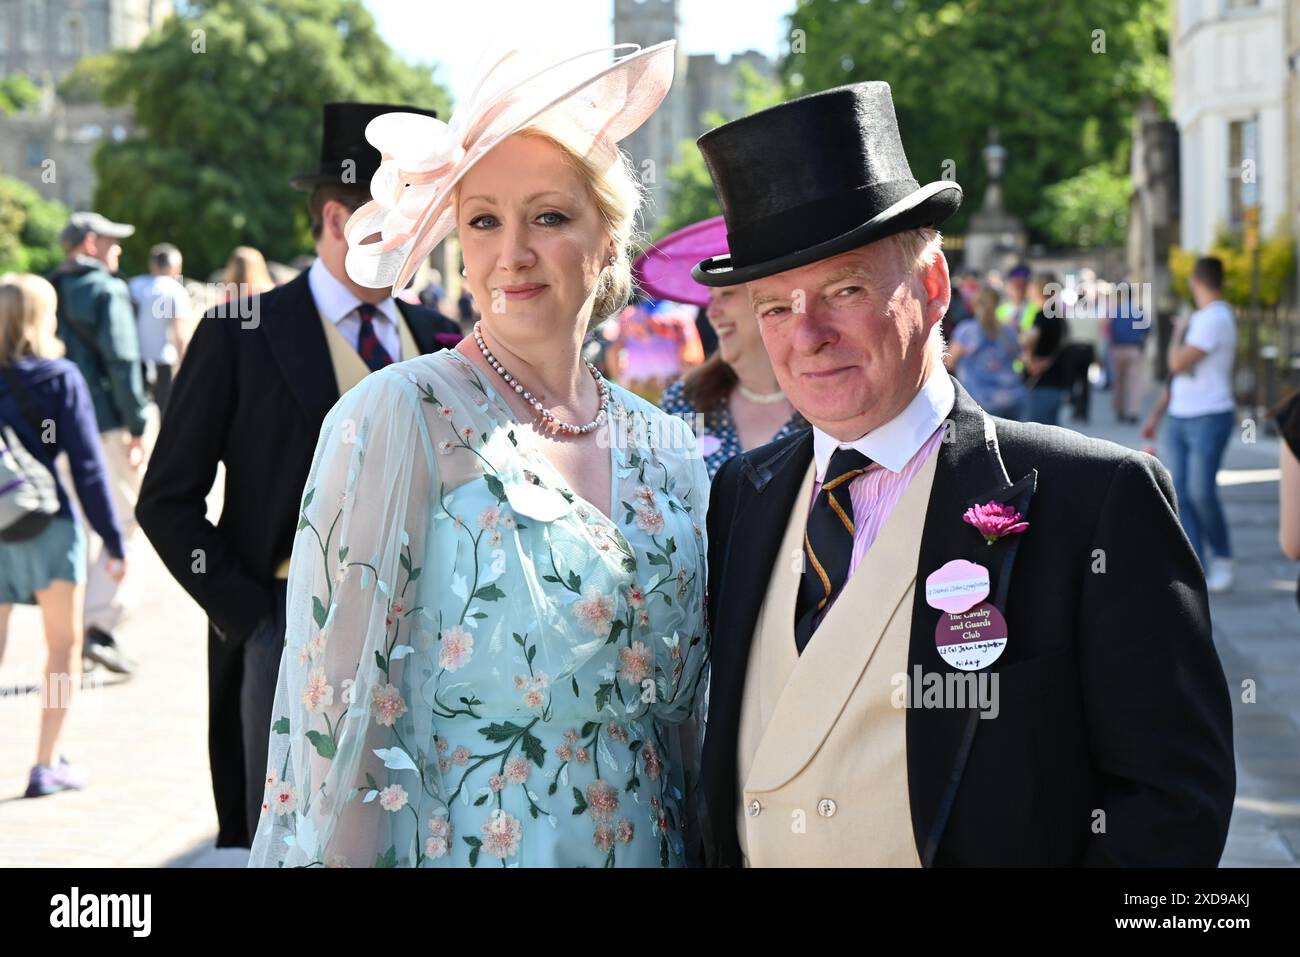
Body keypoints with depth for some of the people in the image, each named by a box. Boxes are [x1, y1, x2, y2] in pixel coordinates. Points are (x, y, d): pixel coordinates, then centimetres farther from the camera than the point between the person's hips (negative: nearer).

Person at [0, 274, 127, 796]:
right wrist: (113, 539, -4)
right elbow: (87, 464, -8)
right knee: (64, 646, 9)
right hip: (46, 527, -3)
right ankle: (46, 766, 6)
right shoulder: (59, 378, -7)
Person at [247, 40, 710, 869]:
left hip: (646, 845, 5)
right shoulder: (399, 418, -12)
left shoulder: (669, 451, 4)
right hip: (459, 845, -5)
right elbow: (339, 703, -13)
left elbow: (681, 723, 11)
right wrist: (334, 854, -16)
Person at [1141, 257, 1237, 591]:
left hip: (1210, 418, -9)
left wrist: (1178, 332, 1)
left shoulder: (1216, 319, -13)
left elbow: (1178, 363, -18)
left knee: (1201, 491, -12)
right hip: (1180, 418, 9)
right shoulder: (1198, 319, 16)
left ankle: (1222, 556, 8)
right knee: (1183, 494, 3)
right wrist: (1156, 414, 21)